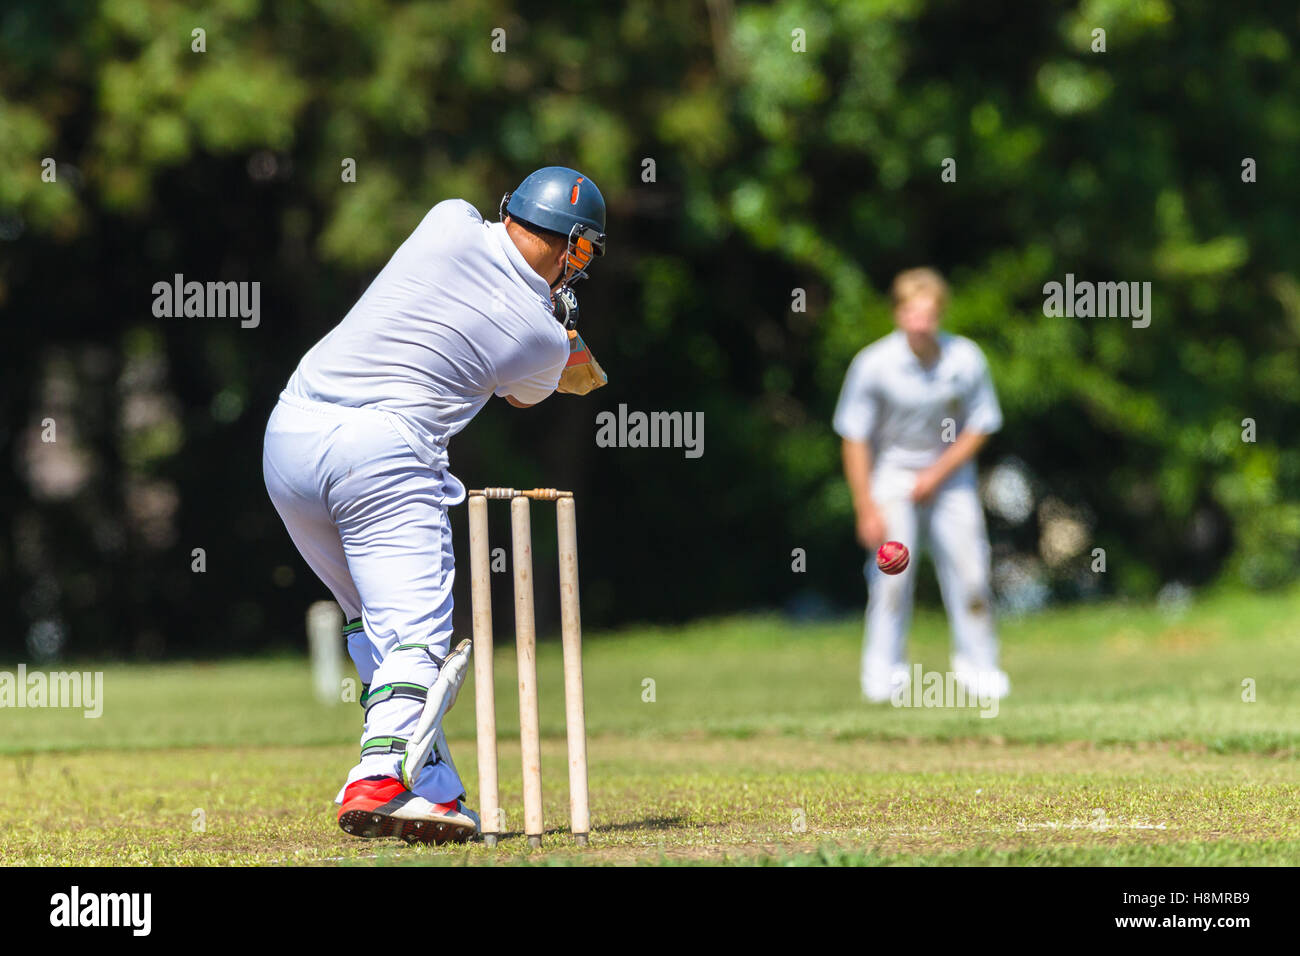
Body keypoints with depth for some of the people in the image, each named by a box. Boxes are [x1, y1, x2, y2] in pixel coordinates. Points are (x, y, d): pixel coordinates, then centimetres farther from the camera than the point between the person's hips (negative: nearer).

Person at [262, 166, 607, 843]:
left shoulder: (452, 222, 6)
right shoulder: (544, 342, 1)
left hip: (289, 433, 6)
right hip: (383, 453, -5)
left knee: (373, 622, 17)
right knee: (415, 630, -9)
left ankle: (433, 788, 10)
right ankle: (378, 778, -34)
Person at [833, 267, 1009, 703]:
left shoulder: (966, 360, -15)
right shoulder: (874, 364, -20)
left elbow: (979, 427, -2)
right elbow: (854, 438, -12)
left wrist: (937, 474, -12)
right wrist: (866, 508, -14)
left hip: (949, 472, 2)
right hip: (892, 473, -2)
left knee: (968, 567, -5)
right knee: (891, 571, -12)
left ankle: (977, 665, 9)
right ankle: (883, 672, -1)